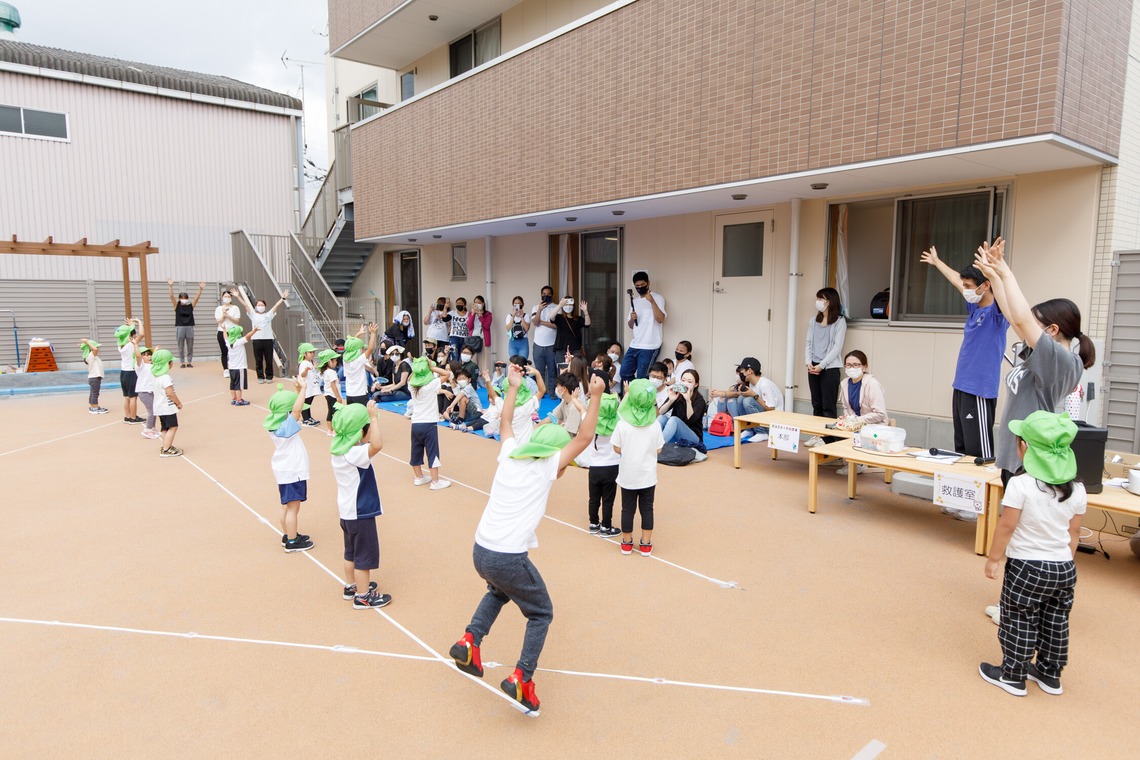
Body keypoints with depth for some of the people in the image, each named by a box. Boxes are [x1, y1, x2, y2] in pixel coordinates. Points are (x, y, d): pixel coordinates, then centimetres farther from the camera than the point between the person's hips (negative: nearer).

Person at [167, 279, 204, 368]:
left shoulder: (191, 306, 7)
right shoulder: (177, 306, 4)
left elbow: (197, 297, -1)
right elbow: (171, 296, -7)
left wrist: (200, 289, -12)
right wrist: (171, 286, -19)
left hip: (189, 327, 1)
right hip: (180, 327, -1)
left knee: (190, 347, 5)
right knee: (181, 347, 3)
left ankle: (189, 362, 13)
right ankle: (182, 362, 9)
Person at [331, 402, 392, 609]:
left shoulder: (338, 448, -1)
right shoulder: (354, 454, -29)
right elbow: (377, 445, -48)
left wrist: (371, 418, 4)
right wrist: (374, 418, -41)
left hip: (347, 511, 9)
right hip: (360, 513, -9)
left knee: (351, 552, 24)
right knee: (365, 555, 5)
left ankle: (351, 586, 39)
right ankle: (363, 596, 16)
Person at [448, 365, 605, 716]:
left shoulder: (510, 455, 9)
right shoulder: (548, 466, -6)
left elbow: (505, 423, 26)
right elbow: (584, 438, -7)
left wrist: (513, 387, 32)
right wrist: (595, 397, -7)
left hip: (481, 551, 6)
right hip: (509, 558, -6)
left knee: (499, 591, 36)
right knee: (541, 614, 16)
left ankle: (470, 641, 19)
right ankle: (521, 678, 3)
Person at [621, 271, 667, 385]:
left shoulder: (657, 298, -3)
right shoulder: (635, 301, 16)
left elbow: (660, 319, -18)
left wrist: (652, 301, -26)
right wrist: (632, 319, -4)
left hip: (650, 347, -7)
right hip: (634, 345, 7)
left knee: (642, 377, -6)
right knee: (625, 373, 5)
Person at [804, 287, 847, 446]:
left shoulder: (839, 321, -4)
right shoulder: (813, 321, 12)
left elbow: (837, 347, -10)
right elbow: (808, 343, 10)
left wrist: (821, 365, -14)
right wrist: (809, 363, -5)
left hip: (830, 368, -5)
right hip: (813, 367, 5)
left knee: (828, 406, -3)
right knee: (816, 404, 10)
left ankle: (828, 437, 2)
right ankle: (817, 435, 18)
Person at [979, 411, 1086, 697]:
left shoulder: (1021, 484, -20)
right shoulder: (1076, 489, -3)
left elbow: (1006, 526, -17)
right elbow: (1074, 532, 6)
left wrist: (993, 558, -5)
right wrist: (1065, 560, 20)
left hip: (1026, 566, -5)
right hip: (1064, 567, 6)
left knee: (1020, 623, 7)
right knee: (1056, 623, 18)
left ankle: (1013, 675, 17)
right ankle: (1050, 674, 32)